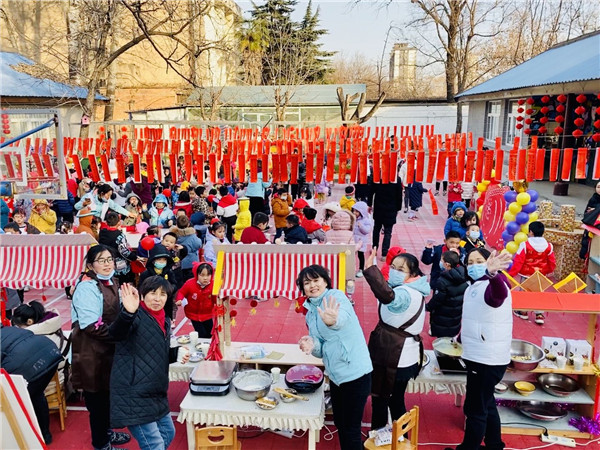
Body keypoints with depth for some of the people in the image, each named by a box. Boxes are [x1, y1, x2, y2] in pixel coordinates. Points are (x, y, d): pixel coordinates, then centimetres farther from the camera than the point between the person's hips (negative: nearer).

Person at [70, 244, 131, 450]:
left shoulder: (111, 282, 7)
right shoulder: (87, 287, -20)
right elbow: (91, 325, -27)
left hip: (108, 349, 9)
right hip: (92, 354, -9)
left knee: (108, 393, 21)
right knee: (97, 398, 4)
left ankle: (106, 432, 39)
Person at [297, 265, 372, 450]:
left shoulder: (336, 297, -14)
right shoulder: (310, 313, 9)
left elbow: (342, 318, -38)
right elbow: (322, 350, 9)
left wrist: (332, 321, -62)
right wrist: (312, 344, -14)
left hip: (355, 374, -8)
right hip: (335, 376, 8)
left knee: (351, 428, 3)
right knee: (340, 423, 20)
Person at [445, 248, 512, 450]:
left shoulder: (492, 286, -20)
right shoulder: (474, 286, 11)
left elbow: (499, 293, -46)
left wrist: (492, 274, -66)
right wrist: (463, 334, 30)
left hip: (487, 359, -10)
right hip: (480, 356, 10)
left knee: (475, 408, 0)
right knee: (486, 404, 23)